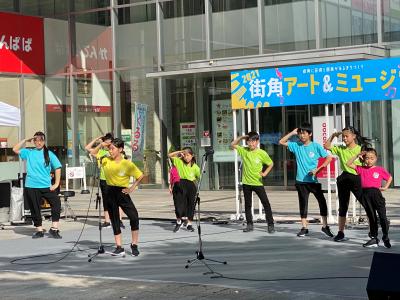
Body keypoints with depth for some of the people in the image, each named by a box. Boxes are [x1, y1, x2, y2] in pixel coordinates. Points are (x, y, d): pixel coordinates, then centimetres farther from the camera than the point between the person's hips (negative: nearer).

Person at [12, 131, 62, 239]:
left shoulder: (49, 154, 3)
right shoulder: (29, 153, 9)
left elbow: (57, 168, 1)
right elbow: (15, 149, 7)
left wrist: (56, 184, -6)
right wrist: (25, 140, 2)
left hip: (46, 186, -2)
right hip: (31, 186, 2)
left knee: (56, 203, -14)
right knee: (35, 209, 7)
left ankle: (54, 229, -7)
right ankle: (39, 230, 20)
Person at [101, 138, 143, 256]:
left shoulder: (127, 164, -7)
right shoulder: (106, 160, 1)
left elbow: (140, 176, 1)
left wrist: (132, 188, -3)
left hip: (122, 192, -3)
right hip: (110, 193, 3)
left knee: (134, 217, -11)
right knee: (114, 220, 6)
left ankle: (134, 245, 7)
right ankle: (119, 247, 11)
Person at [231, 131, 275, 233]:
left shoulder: (262, 153, -8)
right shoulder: (244, 151, 0)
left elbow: (271, 164, 5)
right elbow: (232, 145, 9)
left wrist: (265, 173, -9)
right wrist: (241, 137, -4)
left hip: (258, 182, -3)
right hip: (246, 183, 3)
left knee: (266, 203, -6)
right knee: (247, 204, 9)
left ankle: (271, 225, -2)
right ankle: (249, 225, 19)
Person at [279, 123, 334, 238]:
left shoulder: (316, 146, -4)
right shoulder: (296, 145, 3)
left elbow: (329, 158, -3)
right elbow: (281, 142, 5)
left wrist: (318, 169, -12)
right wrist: (292, 133, -4)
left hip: (314, 180, -2)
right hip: (301, 181, 2)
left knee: (322, 201, -8)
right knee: (303, 204, 8)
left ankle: (325, 226, 3)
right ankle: (304, 228, 16)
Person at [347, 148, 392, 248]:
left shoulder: (380, 170, 4)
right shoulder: (361, 169, 10)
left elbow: (389, 177, 16)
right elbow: (349, 164, 12)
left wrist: (385, 187, 4)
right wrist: (357, 156, 6)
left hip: (376, 193, -3)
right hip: (366, 194, 3)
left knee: (382, 216, -3)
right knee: (371, 217, 10)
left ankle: (386, 238, 6)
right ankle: (374, 238, 17)